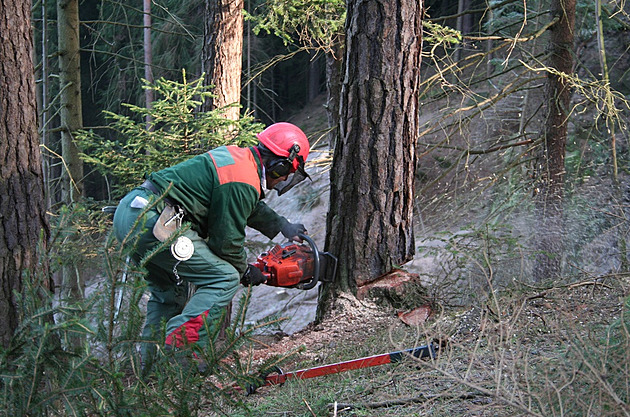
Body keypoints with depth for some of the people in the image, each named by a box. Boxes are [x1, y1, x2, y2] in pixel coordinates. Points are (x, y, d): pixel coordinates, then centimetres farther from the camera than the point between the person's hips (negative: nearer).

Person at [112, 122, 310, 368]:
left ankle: (148, 364, 28)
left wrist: (282, 226, 43)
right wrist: (246, 272, 11)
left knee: (169, 291, 27)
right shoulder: (242, 184, -11)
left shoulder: (236, 155, 19)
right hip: (153, 223, -11)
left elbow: (252, 207, 38)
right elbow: (226, 241, -6)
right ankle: (178, 347, -17)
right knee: (224, 280, -9)